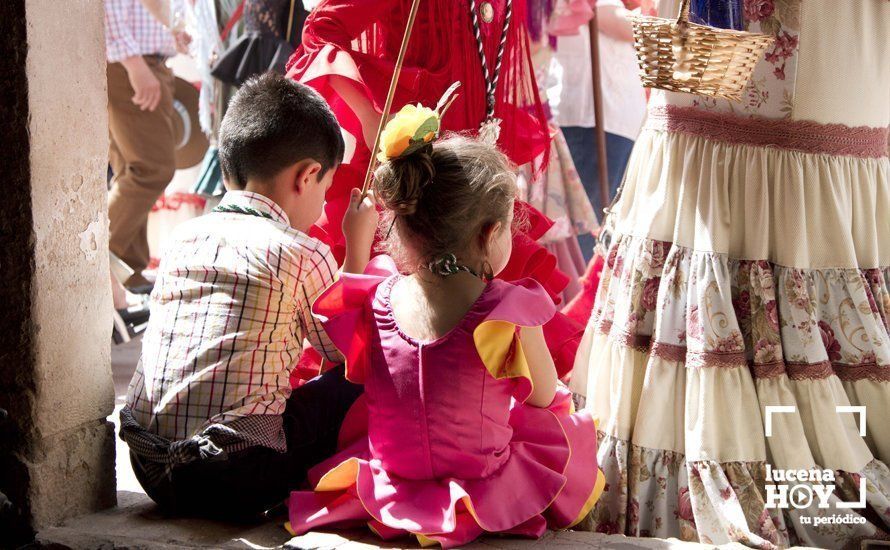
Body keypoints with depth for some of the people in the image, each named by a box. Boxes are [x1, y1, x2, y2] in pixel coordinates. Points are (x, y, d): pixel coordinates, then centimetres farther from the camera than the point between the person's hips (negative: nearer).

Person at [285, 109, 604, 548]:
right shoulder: (509, 311, -21)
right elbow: (543, 396, -3)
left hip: (388, 489, 4)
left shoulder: (376, 298, -9)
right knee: (569, 427, 27)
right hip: (483, 491, -4)